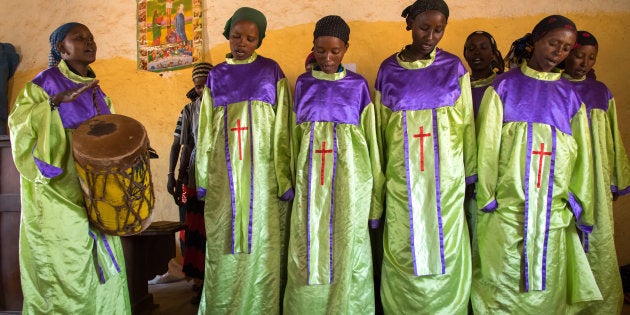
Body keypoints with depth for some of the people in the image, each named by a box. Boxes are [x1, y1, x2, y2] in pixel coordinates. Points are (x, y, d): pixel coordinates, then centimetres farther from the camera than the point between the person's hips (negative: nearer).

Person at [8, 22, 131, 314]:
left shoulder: (96, 91, 14)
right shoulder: (46, 83, -3)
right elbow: (19, 126, -16)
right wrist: (56, 101, -27)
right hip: (60, 195, -6)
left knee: (102, 268, 9)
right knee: (67, 271, -2)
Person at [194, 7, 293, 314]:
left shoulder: (271, 71, 4)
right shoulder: (216, 76, 11)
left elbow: (282, 128, -1)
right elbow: (206, 130, 11)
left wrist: (284, 178, -7)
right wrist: (202, 178, 7)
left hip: (263, 172, -2)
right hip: (224, 174, 2)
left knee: (263, 248, 1)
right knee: (223, 249, 5)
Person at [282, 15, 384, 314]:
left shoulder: (358, 85, 5)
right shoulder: (303, 84, 8)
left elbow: (370, 139, 6)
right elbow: (294, 137, 10)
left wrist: (375, 194, 4)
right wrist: (293, 182, 7)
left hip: (349, 178, -1)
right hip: (310, 178, 1)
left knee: (347, 253, 4)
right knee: (309, 254, 4)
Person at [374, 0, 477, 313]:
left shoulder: (454, 67, 3)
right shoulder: (388, 69, 3)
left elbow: (465, 123, 7)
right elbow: (380, 127, 8)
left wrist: (470, 175, 7)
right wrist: (380, 174, 9)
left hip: (445, 178, 0)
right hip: (402, 179, 0)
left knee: (445, 251, 6)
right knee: (403, 254, 7)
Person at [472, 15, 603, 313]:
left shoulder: (569, 95, 12)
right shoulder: (504, 86, 4)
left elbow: (581, 154, 11)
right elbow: (487, 143, -2)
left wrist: (581, 207, 7)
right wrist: (486, 196, -7)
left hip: (554, 211, 3)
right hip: (506, 208, -3)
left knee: (547, 286, 9)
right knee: (502, 285, 2)